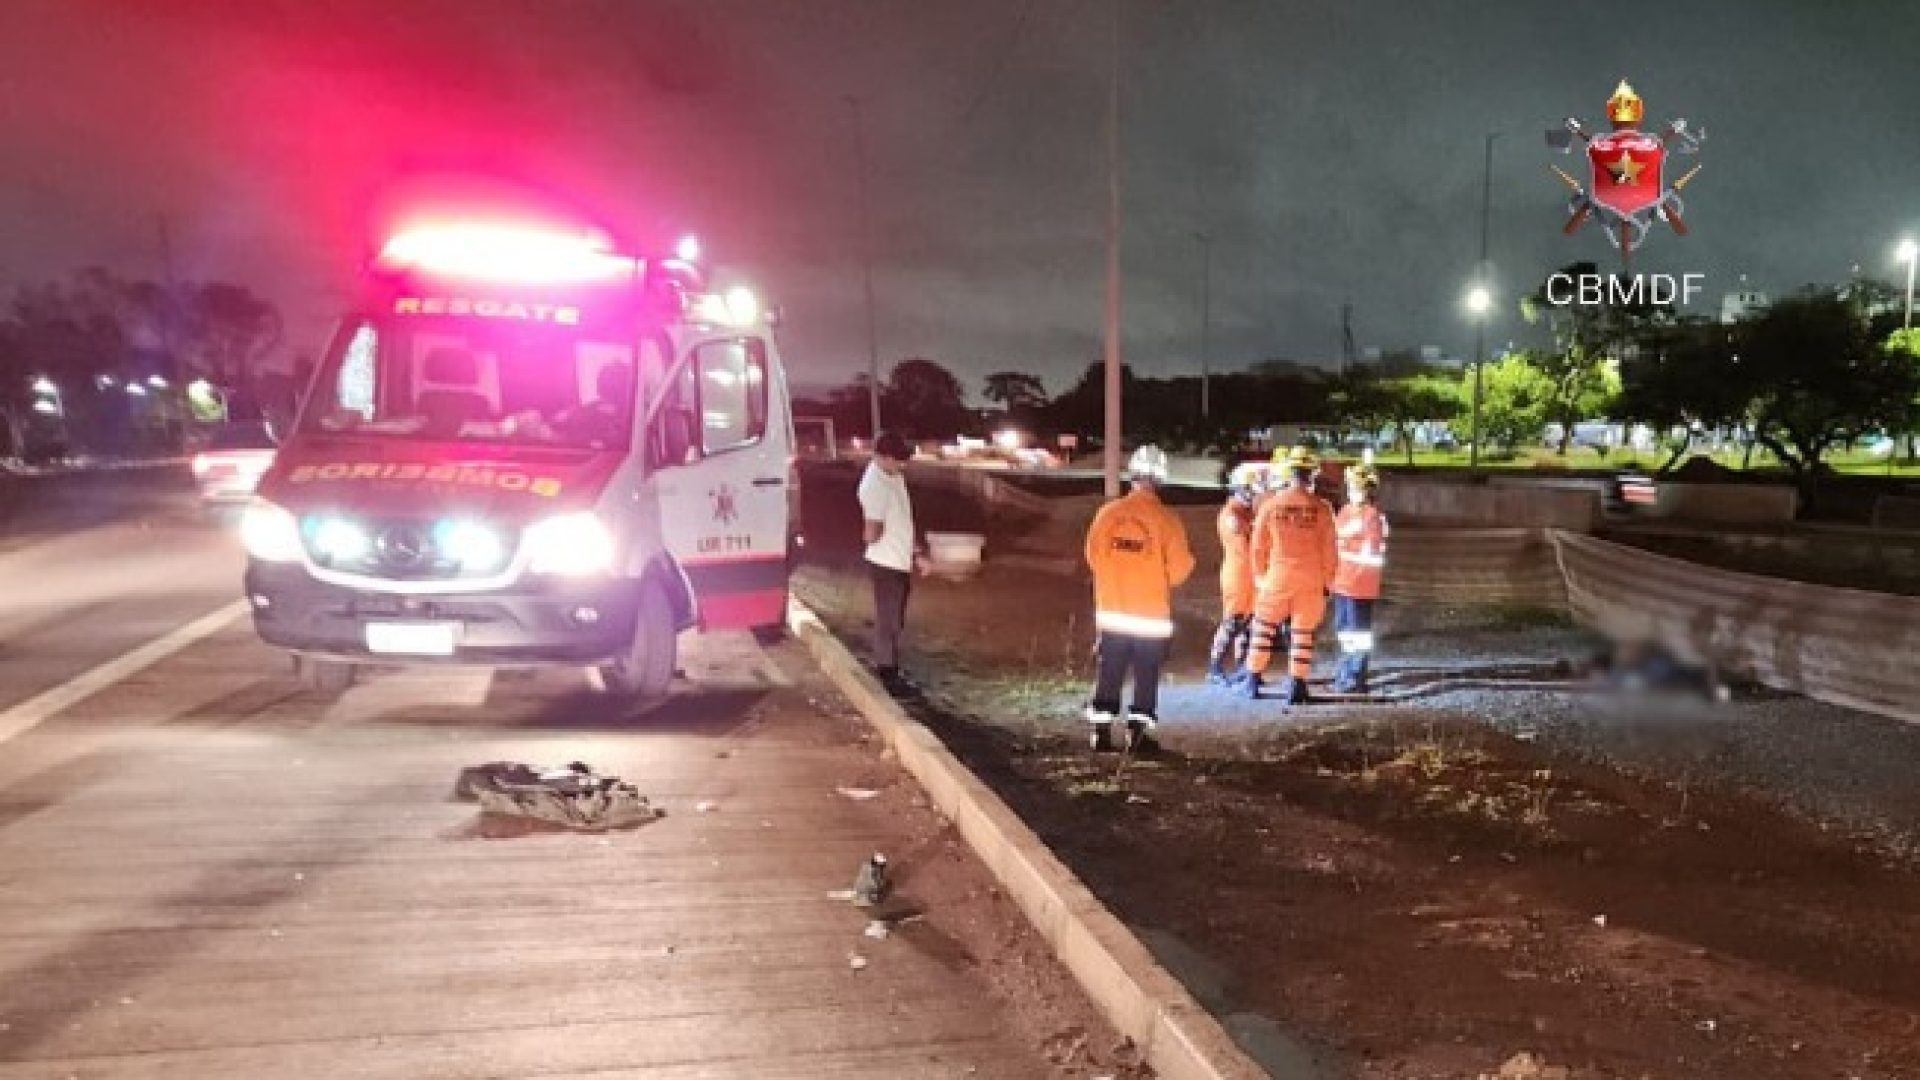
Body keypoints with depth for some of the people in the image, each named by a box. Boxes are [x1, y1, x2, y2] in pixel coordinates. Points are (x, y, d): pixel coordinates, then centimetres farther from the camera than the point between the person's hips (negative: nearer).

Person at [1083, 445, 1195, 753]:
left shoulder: (1107, 513, -6)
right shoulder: (1166, 519, -13)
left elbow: (1093, 556, 5)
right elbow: (1179, 569, -9)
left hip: (1111, 612, 3)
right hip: (1152, 615, -3)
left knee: (1108, 675, 12)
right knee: (1146, 677, 9)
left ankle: (1101, 732, 14)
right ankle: (1138, 734, 10)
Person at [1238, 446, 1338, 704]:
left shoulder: (1271, 505, -6)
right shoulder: (1321, 508, -8)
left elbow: (1258, 547, 1)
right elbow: (1329, 551, -3)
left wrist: (1260, 577, 14)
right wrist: (1327, 583, 9)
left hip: (1278, 578, 1)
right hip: (1310, 581, 0)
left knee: (1264, 628, 15)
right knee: (1303, 634, 8)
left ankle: (1253, 681, 18)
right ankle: (1296, 687, 7)